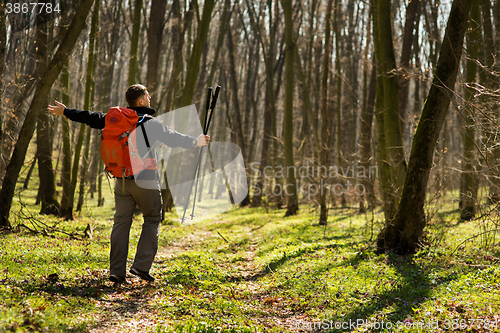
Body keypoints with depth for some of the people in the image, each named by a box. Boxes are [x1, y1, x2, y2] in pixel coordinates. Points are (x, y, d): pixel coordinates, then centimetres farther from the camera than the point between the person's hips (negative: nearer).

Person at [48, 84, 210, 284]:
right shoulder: (151, 123, -9)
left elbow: (92, 118, 15)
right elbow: (173, 138, -8)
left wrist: (66, 112, 29)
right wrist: (196, 142, 4)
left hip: (122, 179, 5)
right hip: (145, 179, -5)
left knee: (121, 222, 8)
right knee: (152, 220, 8)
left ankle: (117, 271, 5)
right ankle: (141, 266, -2)